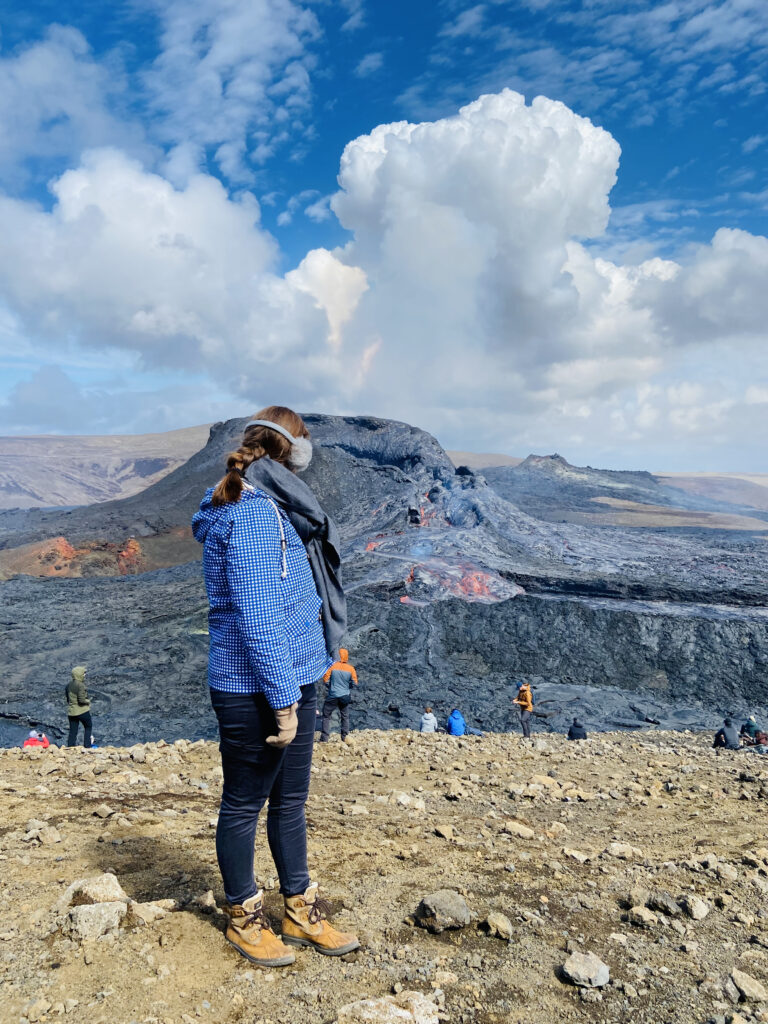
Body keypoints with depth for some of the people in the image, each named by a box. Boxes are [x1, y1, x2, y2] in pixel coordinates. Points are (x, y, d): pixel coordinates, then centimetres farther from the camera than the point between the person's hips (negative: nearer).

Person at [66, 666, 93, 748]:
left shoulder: (69, 684, 7)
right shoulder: (80, 685, -18)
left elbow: (67, 698, 15)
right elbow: (81, 699, -22)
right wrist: (88, 702, -4)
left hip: (71, 712, 6)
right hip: (82, 711, -6)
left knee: (72, 731, 10)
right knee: (88, 727, 13)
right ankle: (87, 746, 11)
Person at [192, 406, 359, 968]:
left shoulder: (273, 510, 13)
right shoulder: (251, 512, -19)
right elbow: (256, 617, -23)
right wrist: (283, 699, -20)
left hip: (294, 682, 9)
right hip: (255, 690, -9)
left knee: (291, 800, 19)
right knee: (245, 804, 10)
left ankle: (300, 910, 34)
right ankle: (244, 917, 30)